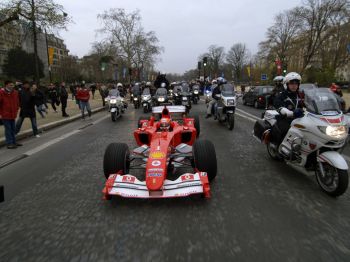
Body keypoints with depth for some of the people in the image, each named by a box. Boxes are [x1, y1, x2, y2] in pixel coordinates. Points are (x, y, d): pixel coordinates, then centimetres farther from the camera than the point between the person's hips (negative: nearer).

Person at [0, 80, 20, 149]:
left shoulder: (15, 92, 5)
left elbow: (16, 102, 15)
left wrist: (16, 111, 10)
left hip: (13, 114, 6)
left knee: (13, 129, 13)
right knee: (8, 128, -3)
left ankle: (13, 142, 24)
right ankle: (9, 143, 3)